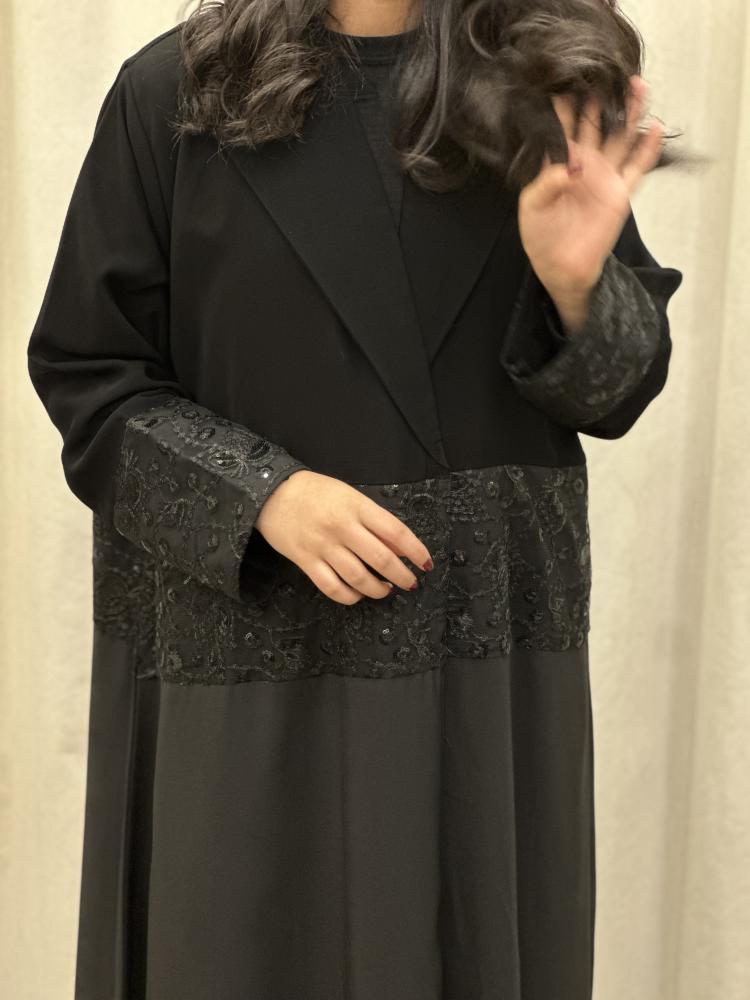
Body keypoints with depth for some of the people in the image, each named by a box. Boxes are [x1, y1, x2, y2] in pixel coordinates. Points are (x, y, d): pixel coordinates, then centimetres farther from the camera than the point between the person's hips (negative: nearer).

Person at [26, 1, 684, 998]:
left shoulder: (546, 87, 3)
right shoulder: (174, 91, -2)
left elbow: (619, 389, 5)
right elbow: (83, 371, -1)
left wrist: (578, 283, -16)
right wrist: (260, 491, -14)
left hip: (492, 644, 2)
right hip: (248, 643, -1)